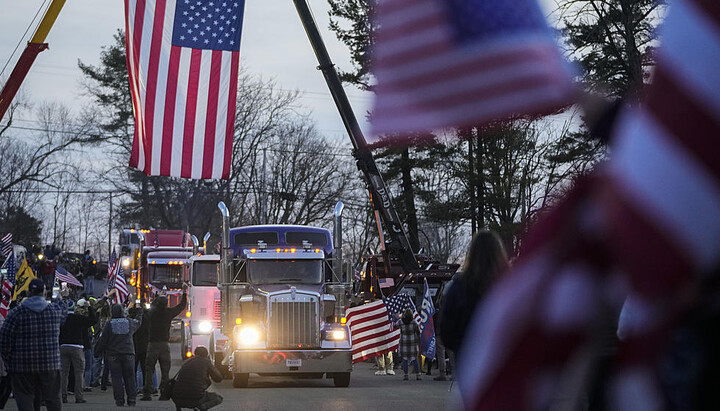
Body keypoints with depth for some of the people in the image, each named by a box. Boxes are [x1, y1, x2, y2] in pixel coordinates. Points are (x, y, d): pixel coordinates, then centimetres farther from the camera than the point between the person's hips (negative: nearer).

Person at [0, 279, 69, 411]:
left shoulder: (17, 312, -6)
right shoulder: (55, 310, 2)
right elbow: (63, 312, 28)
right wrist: (62, 298, 49)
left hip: (22, 366, -2)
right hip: (50, 364, 2)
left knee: (25, 400, 1)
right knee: (53, 399, 10)